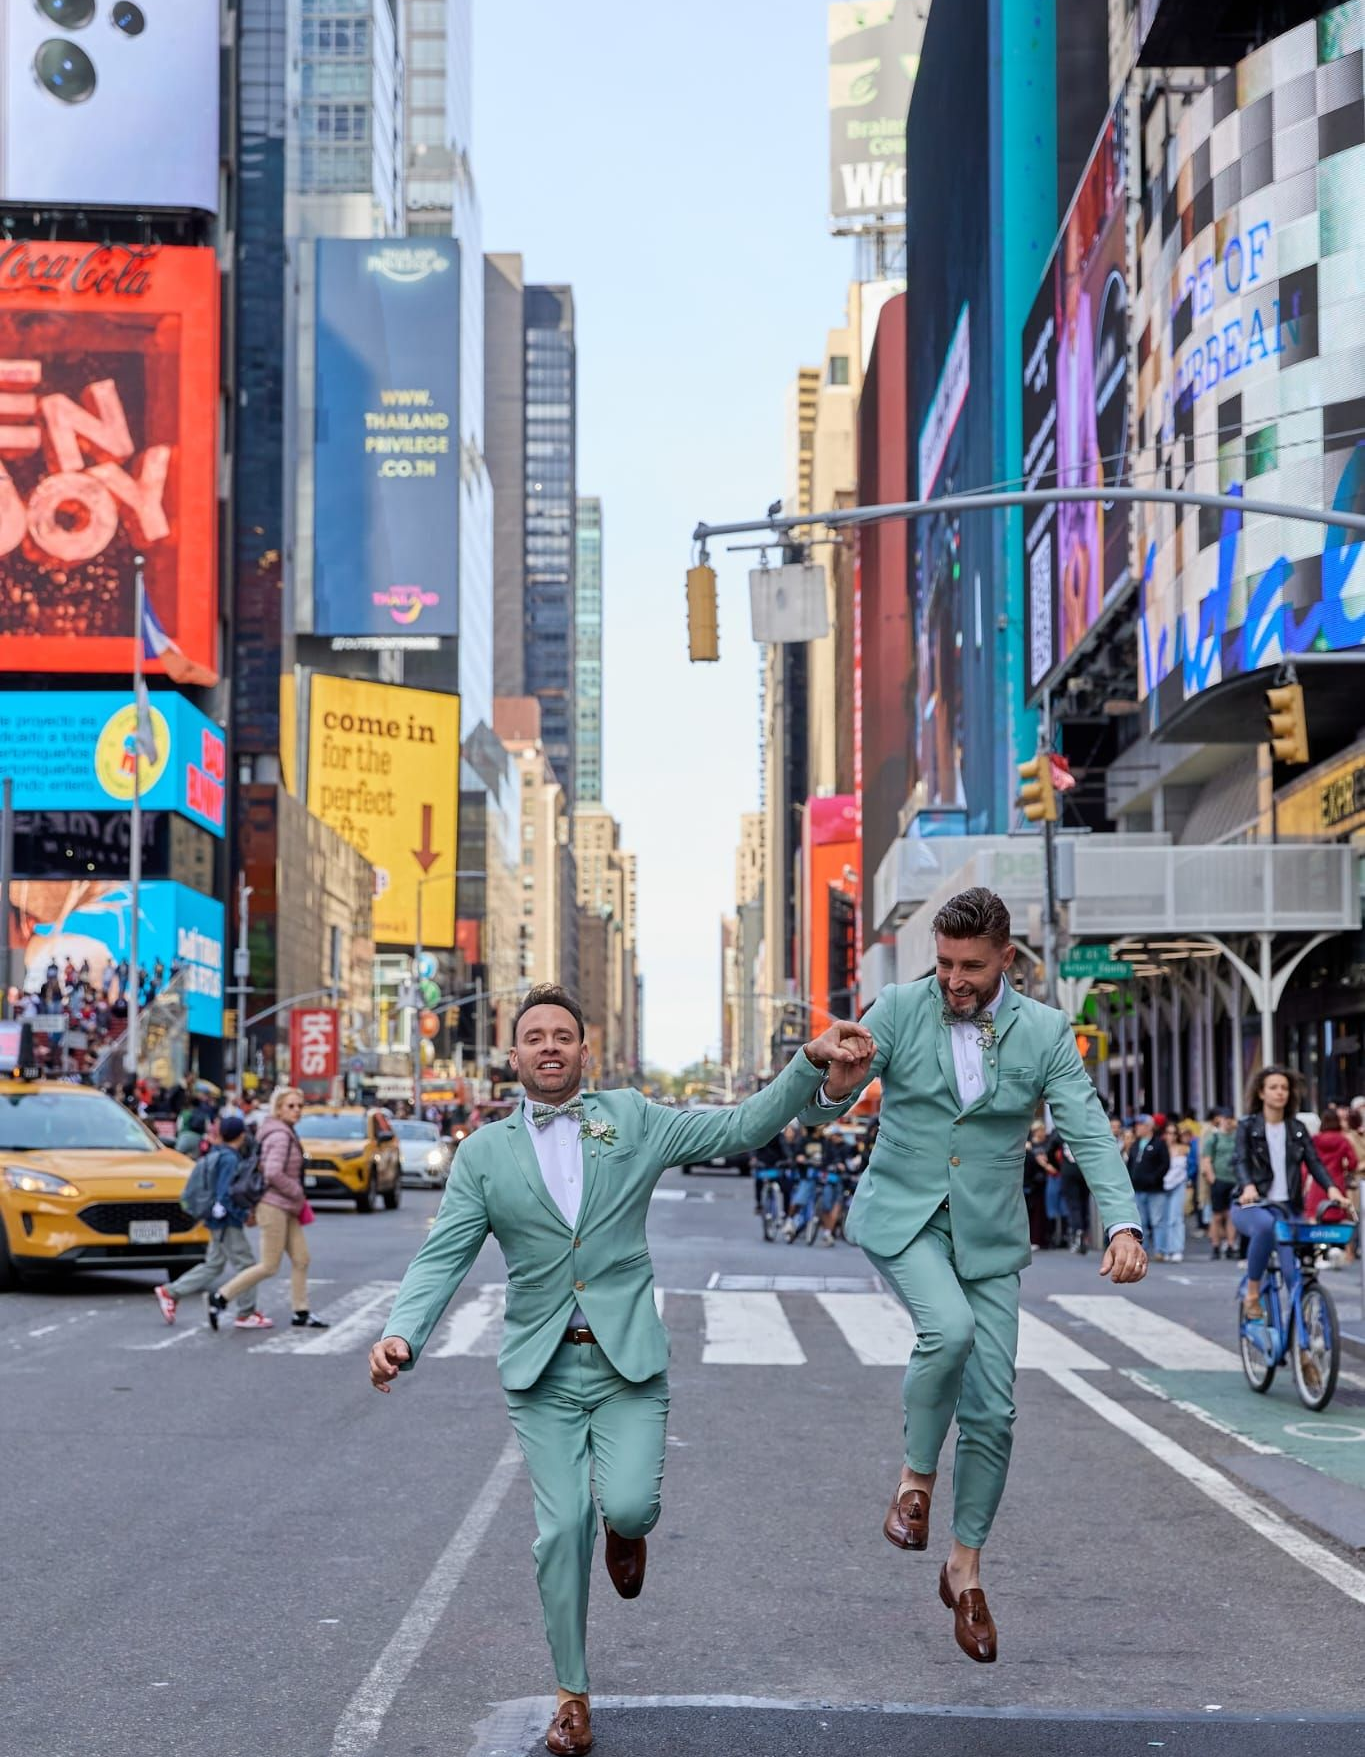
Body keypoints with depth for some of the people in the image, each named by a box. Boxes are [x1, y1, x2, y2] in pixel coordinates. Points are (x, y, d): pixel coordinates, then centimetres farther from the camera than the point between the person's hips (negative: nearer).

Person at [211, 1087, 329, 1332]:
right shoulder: (279, 1135, -16)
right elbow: (273, 1173, -27)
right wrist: (297, 1193, -15)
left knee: (301, 1259, 9)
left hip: (286, 1207, 10)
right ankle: (220, 1297, 1)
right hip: (273, 1206, -10)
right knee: (269, 1266, -5)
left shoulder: (287, 1133, 14)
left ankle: (301, 1313, 15)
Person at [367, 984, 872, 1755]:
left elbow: (745, 1125, -1)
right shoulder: (485, 1153, 3)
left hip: (628, 1358, 0)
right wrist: (401, 1334, -19)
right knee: (562, 1530, -3)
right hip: (542, 1368, 1)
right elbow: (443, 1257, -2)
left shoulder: (633, 1120, 4)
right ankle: (573, 1693, 15)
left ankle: (625, 1527, 24)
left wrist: (813, 1060, -16)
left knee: (629, 1505, -17)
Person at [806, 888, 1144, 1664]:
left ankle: (966, 1571, 21)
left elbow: (1091, 1135, -11)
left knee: (991, 1411, 2)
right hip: (902, 1215, -2)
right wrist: (836, 1087, -34)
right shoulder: (900, 1009, -7)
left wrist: (1124, 1224, -28)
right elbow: (824, 1105, -8)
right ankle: (917, 1476, -6)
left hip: (988, 1234, 2)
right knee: (949, 1328, -31)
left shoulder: (1045, 1032, -5)